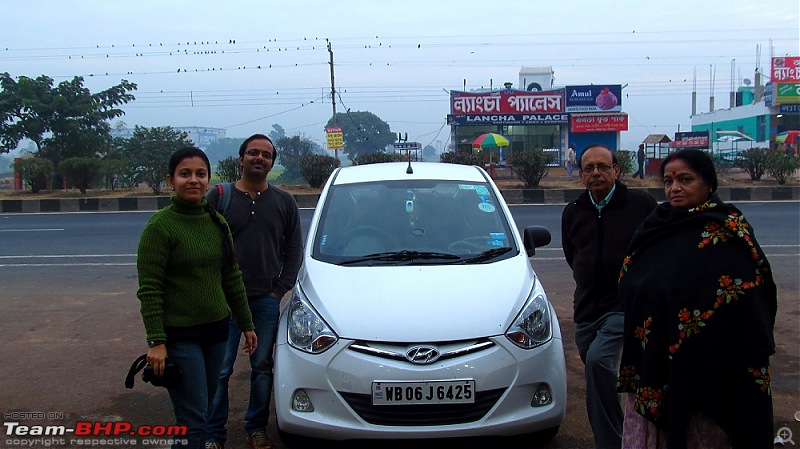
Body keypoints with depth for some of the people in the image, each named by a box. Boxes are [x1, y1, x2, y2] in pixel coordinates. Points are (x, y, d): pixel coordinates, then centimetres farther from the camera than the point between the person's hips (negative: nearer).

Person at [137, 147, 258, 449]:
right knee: (193, 420, -5)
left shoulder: (217, 222, 7)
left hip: (216, 330, 6)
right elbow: (149, 289, -13)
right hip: (179, 335, -6)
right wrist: (155, 341, -17)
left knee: (203, 410, 14)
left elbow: (232, 277, 13)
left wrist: (246, 324, 13)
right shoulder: (160, 225, -11)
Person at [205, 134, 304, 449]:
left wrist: (281, 288, 1)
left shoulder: (284, 202, 8)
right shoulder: (219, 196, 1)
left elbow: (294, 249, 10)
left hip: (267, 301, 2)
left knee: (262, 367, 11)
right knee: (219, 370, 0)